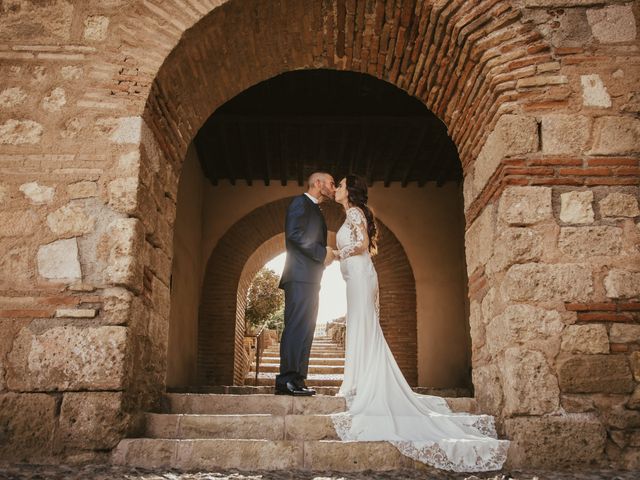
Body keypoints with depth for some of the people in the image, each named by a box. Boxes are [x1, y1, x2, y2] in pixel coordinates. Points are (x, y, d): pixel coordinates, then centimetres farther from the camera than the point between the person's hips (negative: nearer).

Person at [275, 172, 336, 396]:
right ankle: (289, 380, -17)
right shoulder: (301, 202, 0)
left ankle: (294, 381, 5)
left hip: (309, 279, 10)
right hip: (301, 276, -10)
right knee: (297, 326, -14)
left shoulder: (314, 210, 28)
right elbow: (294, 233, -15)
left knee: (304, 329, 5)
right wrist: (322, 253, -12)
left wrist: (326, 256, 8)